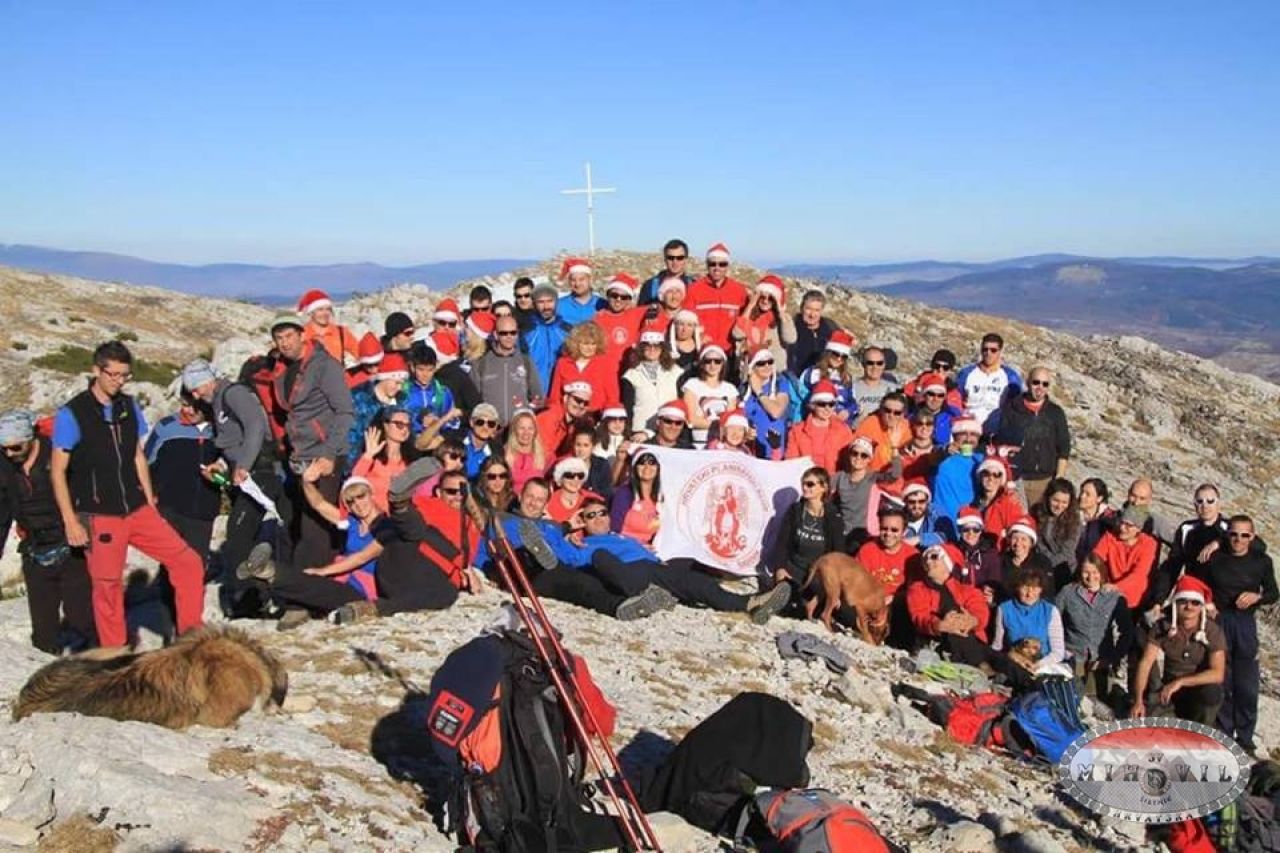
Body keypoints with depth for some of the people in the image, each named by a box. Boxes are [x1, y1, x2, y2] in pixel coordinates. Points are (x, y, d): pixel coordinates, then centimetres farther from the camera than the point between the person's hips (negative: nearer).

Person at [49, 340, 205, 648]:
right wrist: (71, 522, -10)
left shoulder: (129, 407, 8)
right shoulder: (71, 414, -8)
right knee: (108, 587, 0)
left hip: (137, 510, 5)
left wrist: (150, 503, 14)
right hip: (99, 518, -5)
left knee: (188, 562, -3)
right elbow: (58, 472, -6)